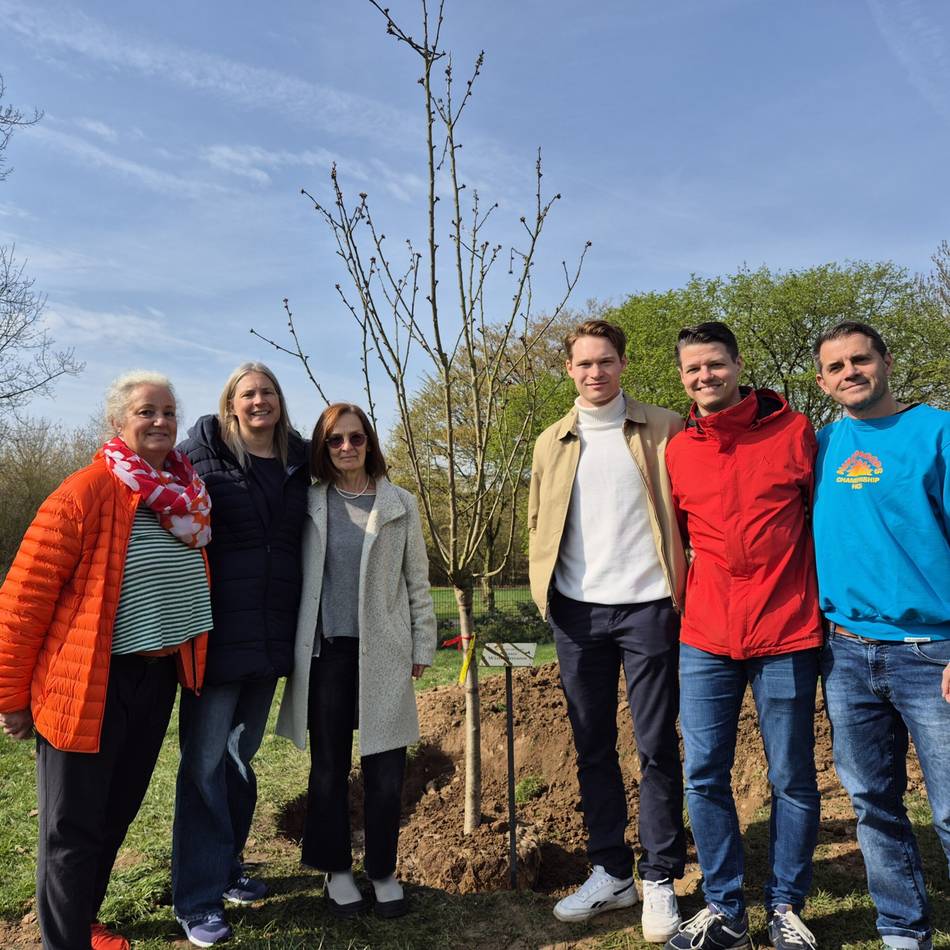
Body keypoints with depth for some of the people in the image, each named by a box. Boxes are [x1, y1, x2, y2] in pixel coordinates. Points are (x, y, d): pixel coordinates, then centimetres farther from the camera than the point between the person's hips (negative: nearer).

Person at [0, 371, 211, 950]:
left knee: (116, 815, 22)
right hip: (89, 683, -7)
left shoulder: (188, 497, 5)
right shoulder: (86, 494, -15)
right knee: (73, 830, 7)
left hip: (158, 679, 7)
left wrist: (189, 661, 16)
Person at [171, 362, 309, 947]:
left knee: (242, 754, 18)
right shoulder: (202, 453, -5)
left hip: (272, 635, 5)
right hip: (216, 632, -5)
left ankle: (227, 866, 35)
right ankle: (197, 899, 16)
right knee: (205, 762, 2)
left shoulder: (298, 462, 8)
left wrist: (303, 625, 13)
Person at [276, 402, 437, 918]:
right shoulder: (309, 504, 4)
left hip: (383, 651, 0)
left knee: (386, 766, 3)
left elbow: (417, 580, 7)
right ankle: (336, 870, 26)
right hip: (325, 649, 0)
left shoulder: (399, 504, 5)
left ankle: (383, 871, 22)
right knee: (329, 764, 9)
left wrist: (422, 644, 5)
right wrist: (288, 647, 2)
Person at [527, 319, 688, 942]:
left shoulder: (663, 430, 2)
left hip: (648, 607, -3)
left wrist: (685, 587, -10)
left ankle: (660, 880, 20)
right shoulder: (552, 442, 11)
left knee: (656, 747, 5)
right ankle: (611, 873, 26)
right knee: (593, 747, 11)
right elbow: (539, 524, 13)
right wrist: (543, 588, 2)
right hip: (578, 612, 3)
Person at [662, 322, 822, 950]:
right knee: (704, 776, 7)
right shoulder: (677, 452, 6)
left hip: (787, 637, -2)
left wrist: (821, 601, 2)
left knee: (792, 779, 10)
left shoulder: (795, 432, -2)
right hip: (706, 640, 3)